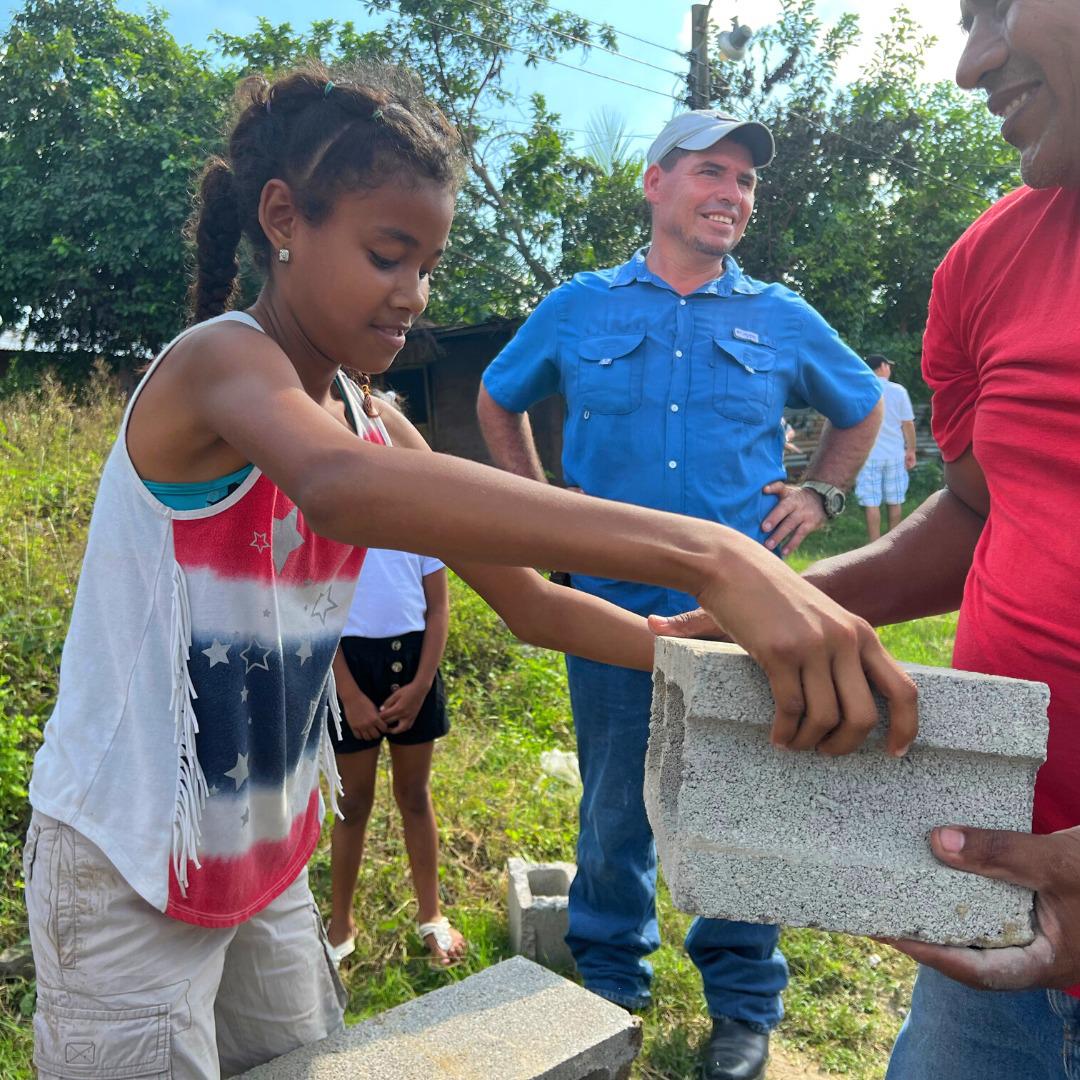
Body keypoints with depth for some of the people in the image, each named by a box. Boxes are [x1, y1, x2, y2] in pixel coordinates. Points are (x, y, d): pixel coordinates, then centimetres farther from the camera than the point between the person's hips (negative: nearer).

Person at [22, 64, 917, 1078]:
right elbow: (339, 487, -46)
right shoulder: (218, 359, -21)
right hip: (125, 872, -7)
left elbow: (531, 604, 3)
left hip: (269, 861, 7)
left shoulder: (380, 428, 2)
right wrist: (704, 553, -54)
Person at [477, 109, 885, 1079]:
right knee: (614, 808, 12)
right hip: (611, 604, 0)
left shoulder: (782, 319, 7)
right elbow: (497, 400, 18)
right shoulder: (579, 307, 5)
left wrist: (820, 495, 9)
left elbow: (862, 408, 22)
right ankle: (608, 984, 34)